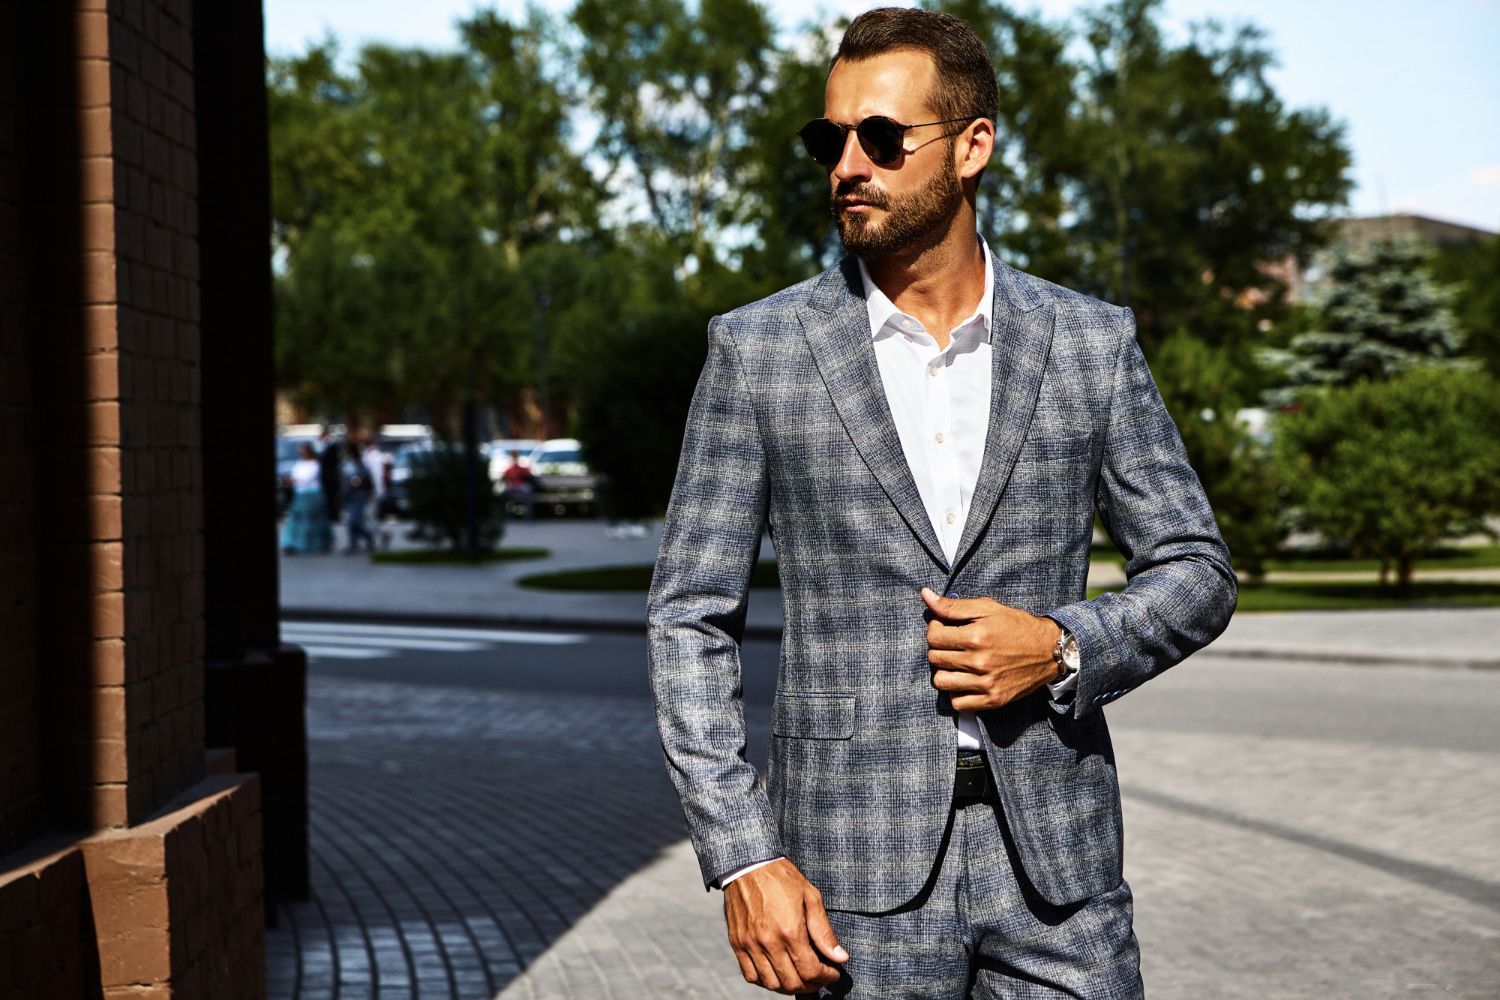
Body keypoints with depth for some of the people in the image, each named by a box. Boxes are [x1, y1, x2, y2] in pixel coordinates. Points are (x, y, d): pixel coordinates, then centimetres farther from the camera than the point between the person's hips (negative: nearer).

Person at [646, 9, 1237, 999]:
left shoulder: (1091, 342, 3)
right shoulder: (759, 349, -1)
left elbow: (1196, 573, 9)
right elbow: (692, 618, -1)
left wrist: (1063, 647, -11)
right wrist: (743, 859, -9)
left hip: (1052, 850, 2)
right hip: (857, 860, -1)